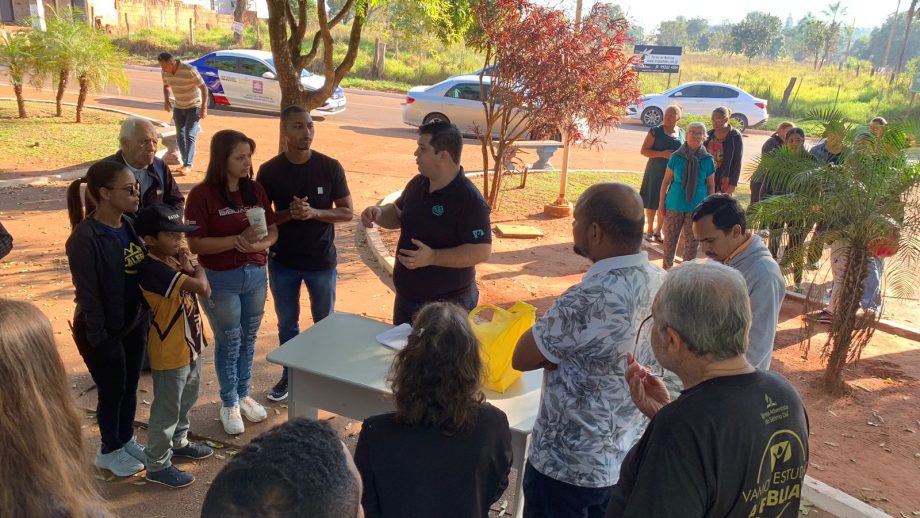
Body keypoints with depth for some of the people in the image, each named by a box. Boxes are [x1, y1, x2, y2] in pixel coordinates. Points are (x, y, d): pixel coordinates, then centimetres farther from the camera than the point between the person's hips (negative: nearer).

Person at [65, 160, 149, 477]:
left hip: (134, 323, 7)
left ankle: (126, 440, 42)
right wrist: (100, 339, -17)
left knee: (130, 386, 21)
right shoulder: (85, 238, -24)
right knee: (112, 390, 12)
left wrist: (145, 318, 3)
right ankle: (109, 452, 34)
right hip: (104, 330, -6)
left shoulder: (129, 225, -2)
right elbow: (88, 294, -20)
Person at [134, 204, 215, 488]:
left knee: (186, 401, 26)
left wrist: (189, 267, -15)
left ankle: (179, 442, 47)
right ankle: (157, 465, 22)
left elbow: (206, 292, 1)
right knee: (167, 410, 6)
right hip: (169, 354, -9)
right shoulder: (152, 269, -27)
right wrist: (197, 269, -12)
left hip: (190, 346, 9)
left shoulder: (173, 260, 2)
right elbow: (200, 286, -34)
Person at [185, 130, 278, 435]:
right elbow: (195, 244, -18)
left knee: (248, 339, 17)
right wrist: (238, 239, -26)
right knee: (229, 343, 9)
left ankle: (243, 395, 36)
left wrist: (260, 244, -18)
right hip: (221, 280, -5)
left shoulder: (256, 190, 1)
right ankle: (229, 404, 28)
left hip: (256, 274, 5)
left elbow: (273, 231, 4)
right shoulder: (202, 195, -14)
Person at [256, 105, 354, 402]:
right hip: (282, 261, 1)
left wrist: (314, 212, -23)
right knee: (287, 323, 16)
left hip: (321, 260, -1)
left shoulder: (330, 167, -10)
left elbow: (346, 212, -6)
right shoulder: (269, 171, -7)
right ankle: (290, 376, 36)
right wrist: (289, 213, -22)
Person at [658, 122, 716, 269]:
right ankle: (666, 269, 24)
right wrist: (661, 204, 1)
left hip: (697, 208, 0)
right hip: (674, 206, 0)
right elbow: (666, 181, 1)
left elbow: (711, 185, 5)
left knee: (692, 243, 9)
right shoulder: (676, 157, -4)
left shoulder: (708, 160, -3)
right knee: (670, 240, 8)